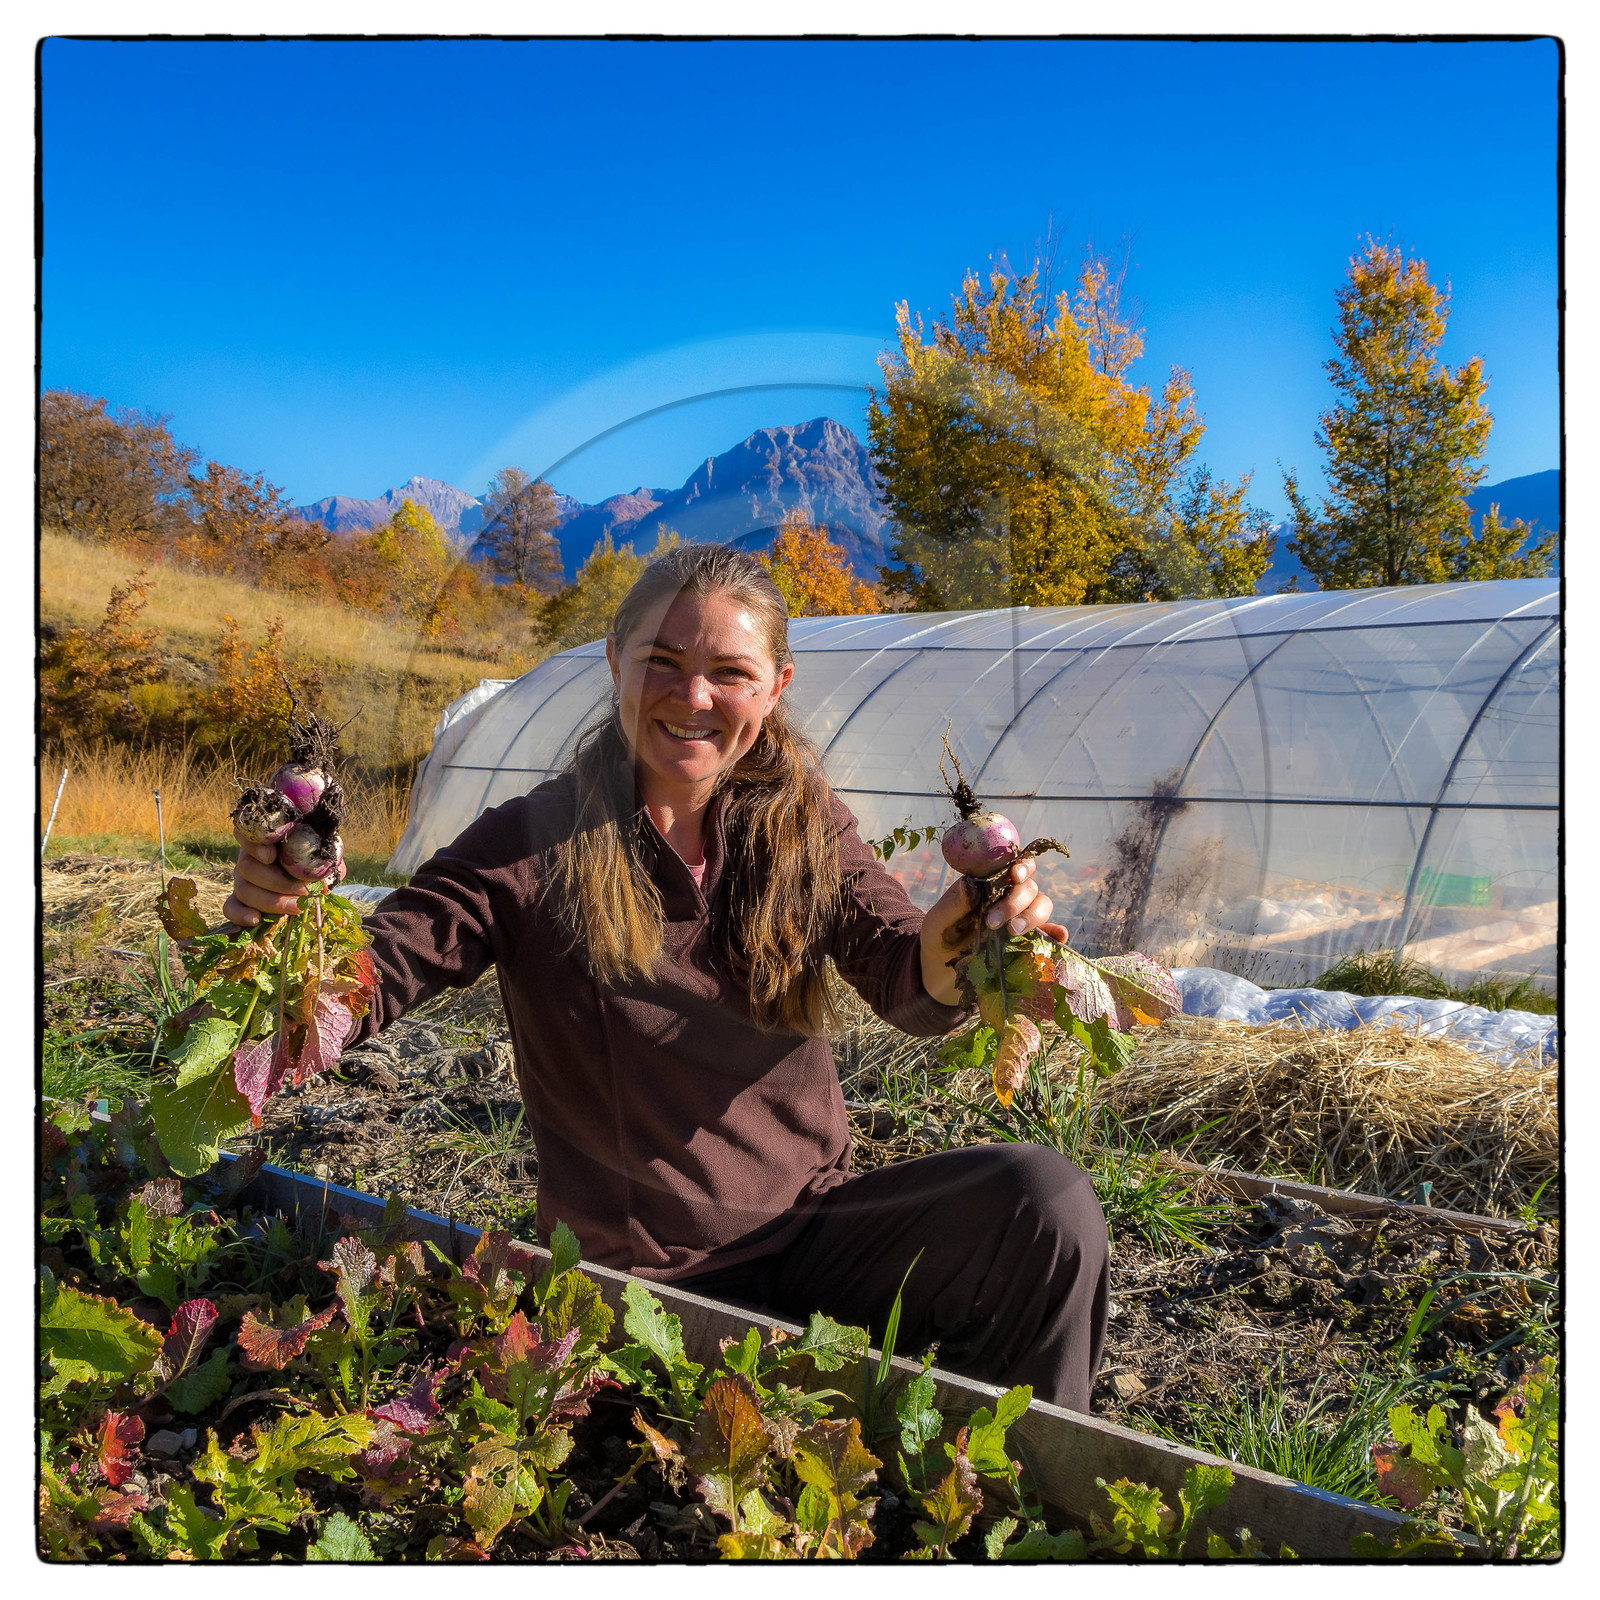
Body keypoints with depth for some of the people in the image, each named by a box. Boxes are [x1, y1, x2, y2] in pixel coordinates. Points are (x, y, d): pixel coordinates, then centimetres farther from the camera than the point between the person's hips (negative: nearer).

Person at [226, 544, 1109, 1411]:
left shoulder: (802, 823, 2)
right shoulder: (533, 847, -7)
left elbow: (912, 986, -10)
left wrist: (953, 942, -34)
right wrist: (283, 914, -36)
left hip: (813, 1228, 3)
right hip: (639, 1278, -3)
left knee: (1042, 1195, -21)